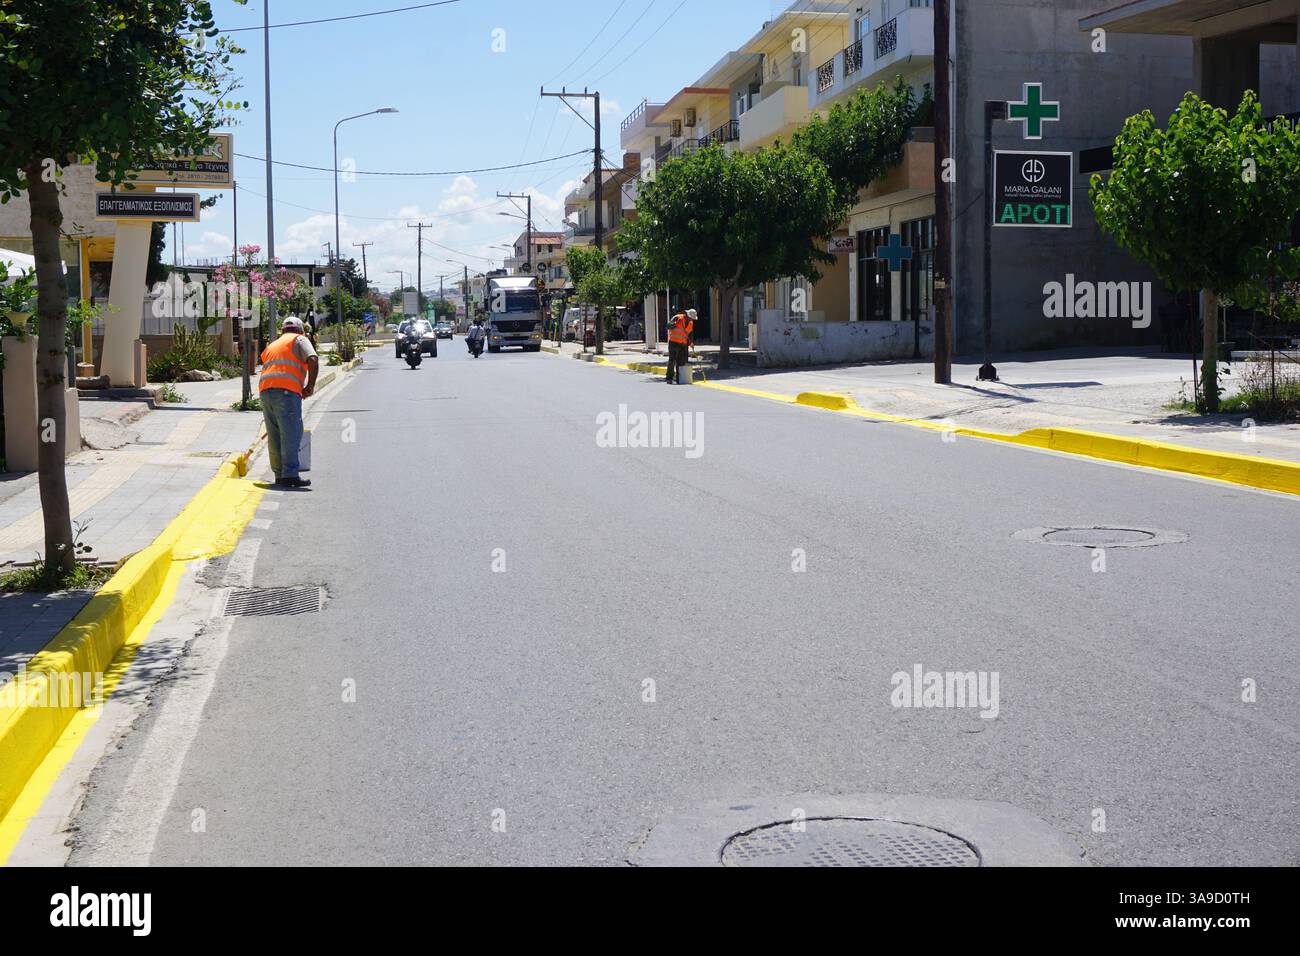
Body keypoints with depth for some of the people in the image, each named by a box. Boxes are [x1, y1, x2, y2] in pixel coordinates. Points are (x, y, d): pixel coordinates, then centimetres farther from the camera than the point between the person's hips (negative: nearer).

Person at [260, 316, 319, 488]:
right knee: (291, 433, -9)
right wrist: (310, 386, 2)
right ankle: (290, 475, -16)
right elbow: (313, 361, -6)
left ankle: (280, 475, 11)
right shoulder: (299, 340, 12)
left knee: (275, 435, 10)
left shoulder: (272, 345, 32)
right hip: (286, 390, -7)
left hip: (265, 390, 7)